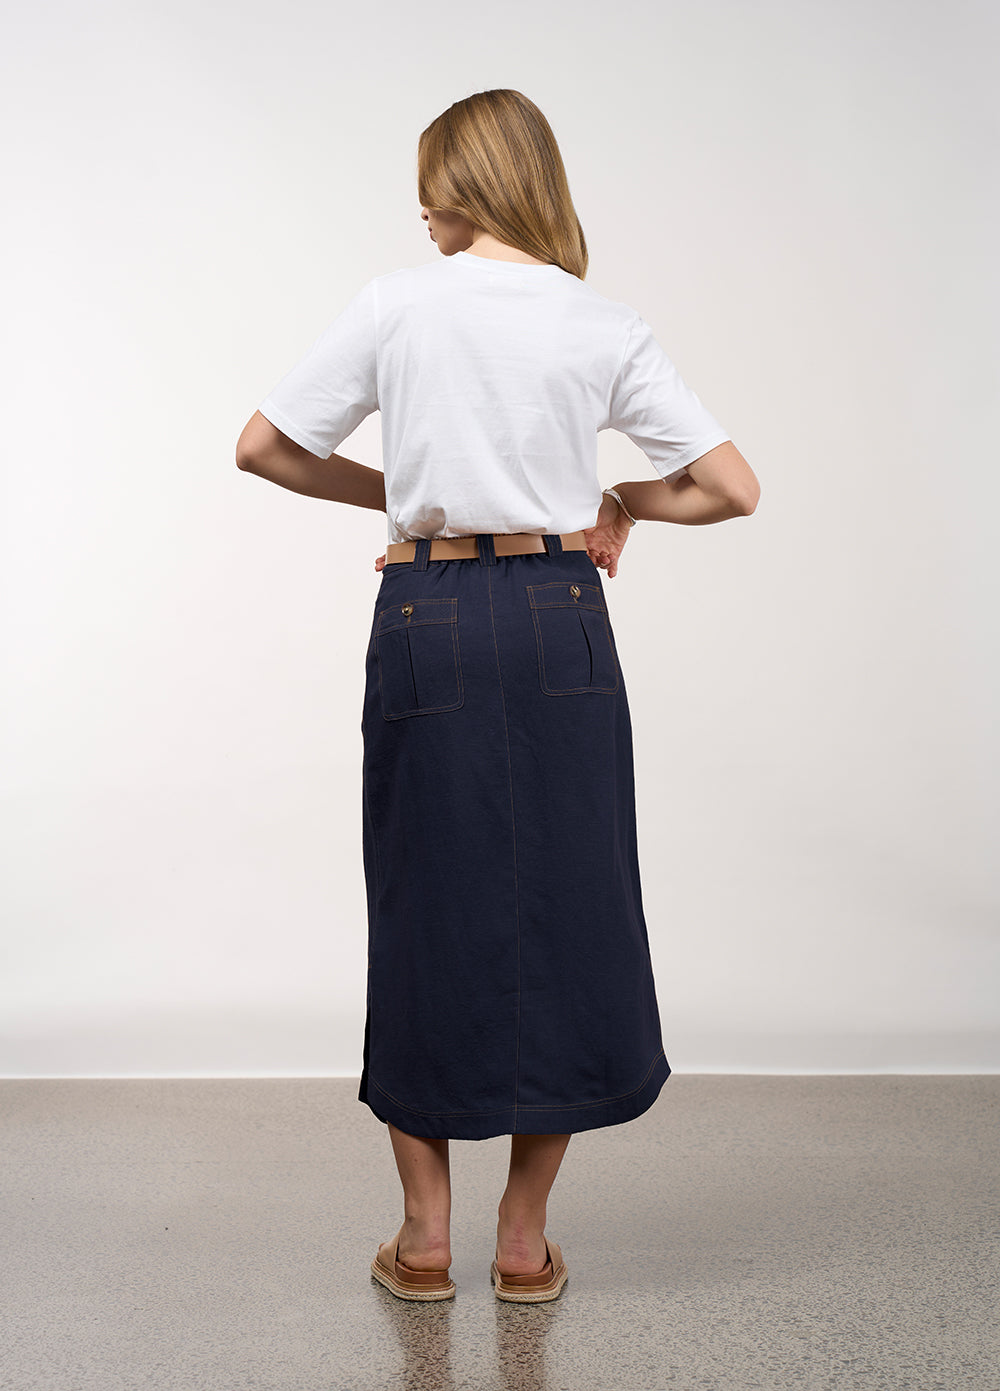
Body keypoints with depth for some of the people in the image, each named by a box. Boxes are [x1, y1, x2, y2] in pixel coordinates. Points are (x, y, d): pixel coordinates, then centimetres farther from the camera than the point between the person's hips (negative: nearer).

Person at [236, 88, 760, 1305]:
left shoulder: (397, 304, 0)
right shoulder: (608, 329, 3)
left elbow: (262, 448, 5)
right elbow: (733, 487, -1)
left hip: (428, 624, 0)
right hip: (558, 621, 1)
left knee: (426, 917, 11)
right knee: (566, 914, 10)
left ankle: (424, 1236, 21)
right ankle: (524, 1240, 20)